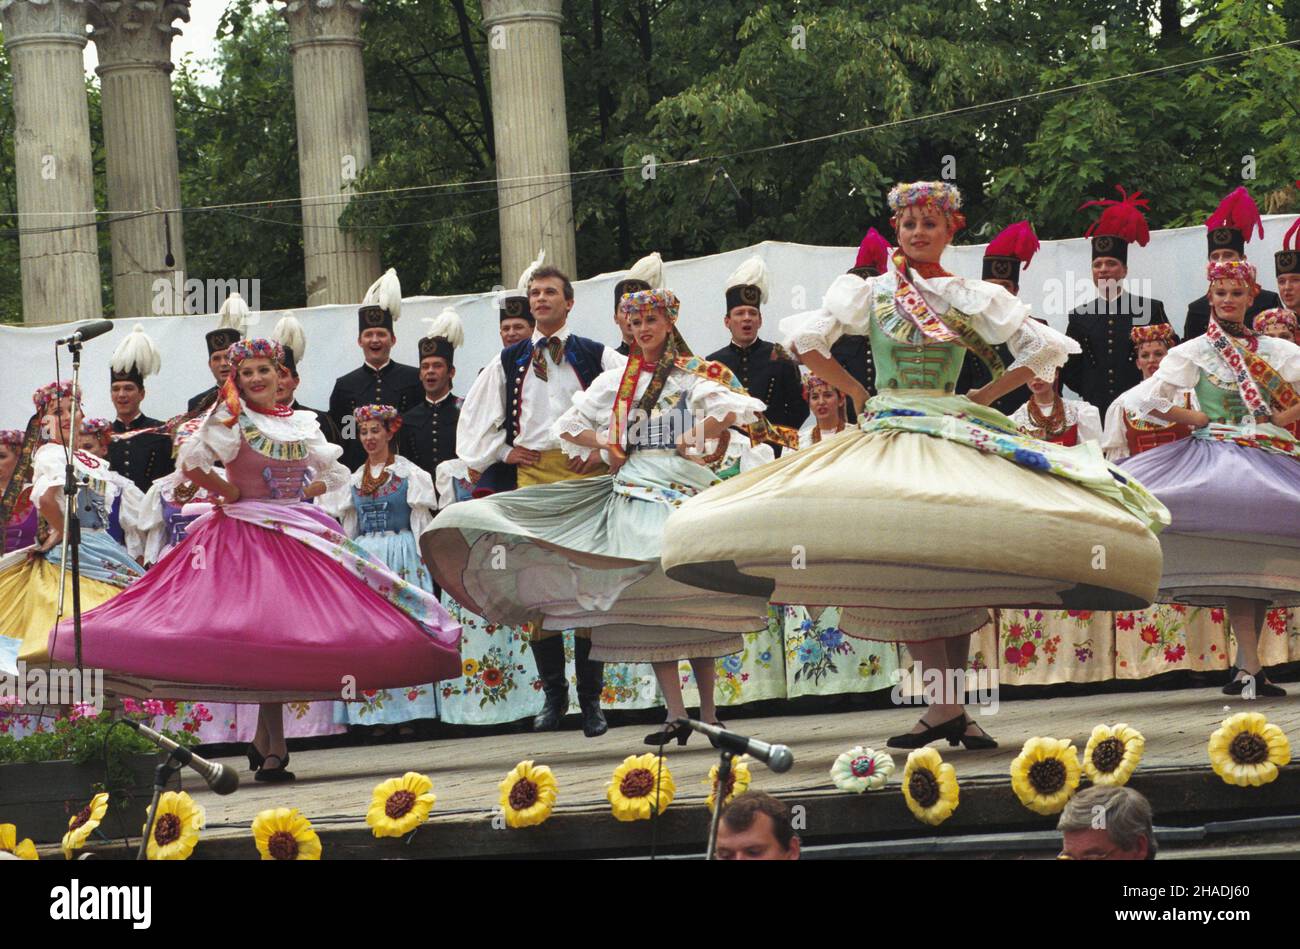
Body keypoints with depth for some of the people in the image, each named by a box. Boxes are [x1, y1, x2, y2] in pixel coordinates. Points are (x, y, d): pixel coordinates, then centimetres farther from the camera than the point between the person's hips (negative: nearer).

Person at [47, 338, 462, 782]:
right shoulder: (232, 420, -2)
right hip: (248, 536, -5)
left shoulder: (303, 424, 13)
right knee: (268, 631, -13)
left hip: (299, 531, 5)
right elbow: (190, 462, -15)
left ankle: (265, 742, 10)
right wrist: (230, 492, -6)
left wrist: (303, 493, 4)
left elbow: (335, 474, 21)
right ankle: (273, 750, -12)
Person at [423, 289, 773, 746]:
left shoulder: (695, 374, 4)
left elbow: (731, 410, -13)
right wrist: (609, 447, 9)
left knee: (689, 597, -8)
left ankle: (707, 711, -7)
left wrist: (694, 439, -7)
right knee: (648, 604, -5)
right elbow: (570, 426, 18)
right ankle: (675, 714, -7)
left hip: (685, 486, -3)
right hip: (634, 487, 3)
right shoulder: (617, 379, 15)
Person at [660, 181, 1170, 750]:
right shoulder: (870, 292, 9)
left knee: (958, 573, -8)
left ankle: (949, 708, -9)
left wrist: (982, 398, 6)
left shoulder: (973, 298, 10)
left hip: (955, 438, 0)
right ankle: (949, 709, -13)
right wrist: (858, 394, 3)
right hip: (887, 438, 0)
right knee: (907, 573, -10)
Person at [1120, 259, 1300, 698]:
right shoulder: (1193, 353, 6)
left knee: (1261, 558, -2)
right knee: (1234, 558, -18)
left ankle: (1245, 665, 4)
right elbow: (1146, 399, -3)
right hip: (1217, 456, -4)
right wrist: (1199, 419, -2)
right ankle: (1250, 666, -24)